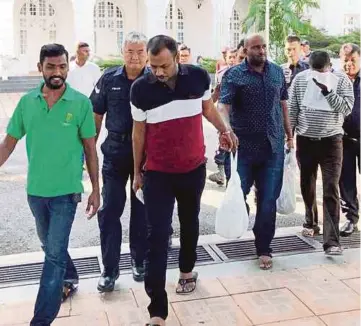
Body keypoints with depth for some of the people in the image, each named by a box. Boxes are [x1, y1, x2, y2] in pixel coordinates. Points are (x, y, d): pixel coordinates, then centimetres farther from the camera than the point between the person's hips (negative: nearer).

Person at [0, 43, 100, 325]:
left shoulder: (81, 103, -9)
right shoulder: (27, 102, -2)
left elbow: (90, 149, -3)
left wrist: (96, 190, -2)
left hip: (66, 191, -4)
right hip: (35, 190, 4)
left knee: (55, 254, -3)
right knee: (50, 246, 22)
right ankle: (69, 277, 50)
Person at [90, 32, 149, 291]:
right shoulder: (109, 79, 0)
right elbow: (97, 115, 6)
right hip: (115, 151, 1)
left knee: (141, 209, 12)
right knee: (109, 210, 1)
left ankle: (140, 260, 29)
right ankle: (110, 269, 12)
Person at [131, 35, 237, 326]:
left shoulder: (199, 76, -11)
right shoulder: (141, 89, -13)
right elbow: (139, 131, -1)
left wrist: (224, 130, 14)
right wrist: (137, 172, 5)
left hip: (194, 168, 2)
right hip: (157, 173, -2)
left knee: (189, 223, 21)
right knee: (157, 237, -7)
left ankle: (187, 270, 48)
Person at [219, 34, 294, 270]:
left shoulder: (277, 72, 8)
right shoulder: (233, 74, -5)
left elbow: (283, 104, 16)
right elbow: (223, 105, -18)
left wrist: (289, 135, 16)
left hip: (273, 146, 3)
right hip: (242, 145, -3)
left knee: (268, 200, 5)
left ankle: (264, 249, 19)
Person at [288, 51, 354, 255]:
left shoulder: (342, 80, -5)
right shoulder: (300, 79, -1)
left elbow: (347, 108, -15)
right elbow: (292, 109, 2)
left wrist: (327, 91, -24)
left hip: (331, 141, -2)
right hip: (305, 140, 3)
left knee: (331, 190, -8)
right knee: (307, 186, 15)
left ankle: (332, 241, -8)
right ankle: (311, 223, 37)